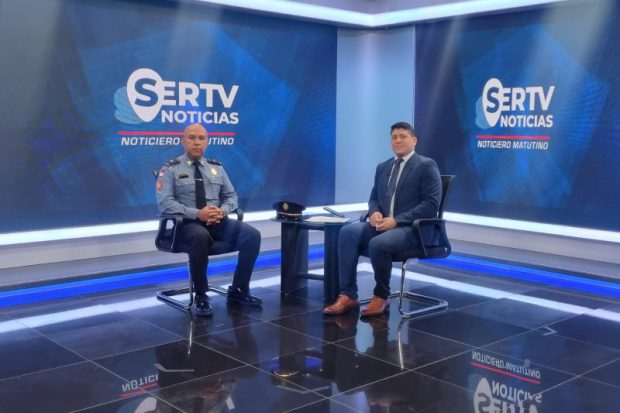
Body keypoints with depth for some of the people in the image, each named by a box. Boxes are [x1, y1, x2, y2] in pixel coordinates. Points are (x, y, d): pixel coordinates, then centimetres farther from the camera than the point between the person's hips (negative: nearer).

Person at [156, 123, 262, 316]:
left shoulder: (216, 167, 16)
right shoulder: (170, 169, 1)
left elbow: (231, 196, 15)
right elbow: (165, 203, -10)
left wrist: (222, 210, -9)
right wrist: (197, 214, -21)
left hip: (219, 222, 5)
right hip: (188, 223, -4)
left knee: (252, 235, -20)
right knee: (200, 237, -40)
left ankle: (238, 290, -4)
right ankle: (201, 296, -21)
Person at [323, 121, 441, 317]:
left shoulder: (426, 165, -2)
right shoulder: (383, 167, 19)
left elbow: (431, 204, -11)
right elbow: (374, 198, 21)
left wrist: (396, 221, -19)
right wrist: (375, 213, -5)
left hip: (412, 229, -6)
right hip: (383, 225, 6)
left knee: (378, 243, -35)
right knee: (348, 231, -22)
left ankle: (381, 297, -9)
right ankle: (348, 296, -22)